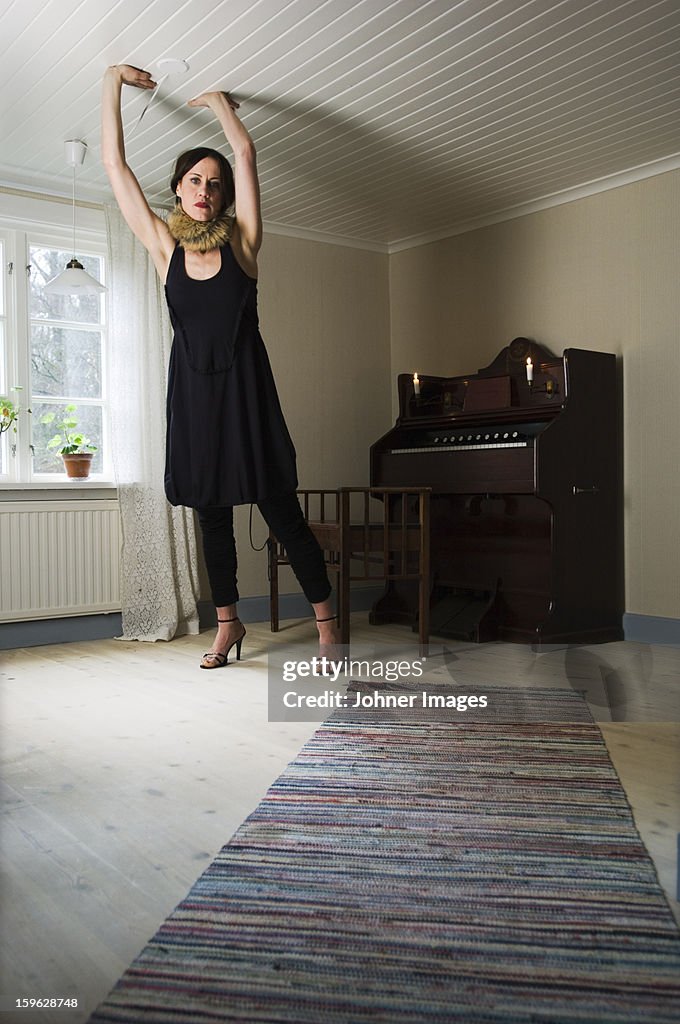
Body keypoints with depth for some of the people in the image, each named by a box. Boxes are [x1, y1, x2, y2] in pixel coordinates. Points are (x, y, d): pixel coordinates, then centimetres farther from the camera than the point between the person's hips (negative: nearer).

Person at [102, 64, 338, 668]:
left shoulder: (240, 242, 1)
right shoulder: (166, 246, 6)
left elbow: (246, 152, -3)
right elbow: (115, 165, 5)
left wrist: (217, 101, 13)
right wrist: (114, 81, 9)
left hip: (244, 388, -3)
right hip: (194, 391, 3)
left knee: (281, 511, -3)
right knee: (212, 512, 10)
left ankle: (326, 621, 7)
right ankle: (228, 623, 24)